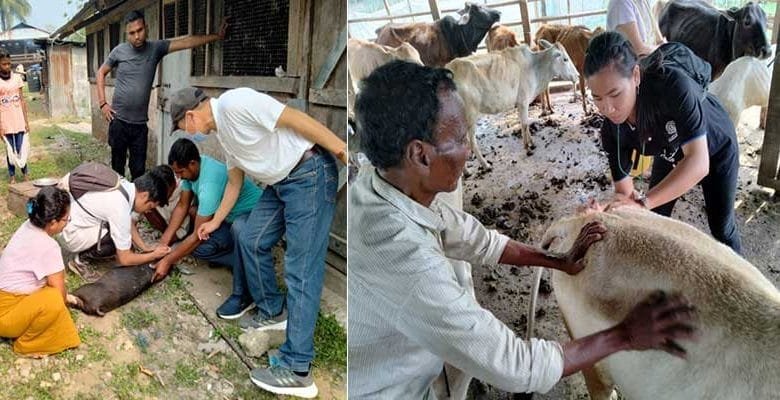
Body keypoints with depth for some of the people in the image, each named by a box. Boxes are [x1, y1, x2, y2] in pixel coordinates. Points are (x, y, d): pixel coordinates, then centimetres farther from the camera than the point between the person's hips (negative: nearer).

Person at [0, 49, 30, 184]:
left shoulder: (17, 78, 2)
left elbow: (22, 100, 5)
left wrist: (26, 121, 2)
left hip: (19, 120, 1)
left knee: (21, 149, 2)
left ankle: (25, 174, 14)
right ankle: (12, 176, 16)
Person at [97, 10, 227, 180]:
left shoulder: (156, 48, -1)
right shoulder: (119, 51, -2)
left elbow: (186, 42, -9)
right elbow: (101, 72, 10)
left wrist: (217, 36, -16)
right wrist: (102, 103, 2)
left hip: (140, 123, 1)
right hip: (119, 120, -1)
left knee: (139, 169, 5)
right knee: (117, 165, 10)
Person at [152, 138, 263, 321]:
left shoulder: (210, 183, -34)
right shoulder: (192, 167, -9)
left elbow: (198, 235, -28)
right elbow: (182, 205, 5)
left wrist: (168, 261, -17)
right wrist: (164, 242, 1)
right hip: (230, 217, 9)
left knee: (239, 228, -43)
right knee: (198, 249, -10)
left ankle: (244, 295, -29)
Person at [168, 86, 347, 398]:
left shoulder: (235, 102, -15)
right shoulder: (222, 131, 16)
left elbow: (296, 119, -19)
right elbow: (234, 182, 27)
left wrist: (342, 151, -21)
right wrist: (215, 222, 35)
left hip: (310, 174, -10)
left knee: (301, 269, -11)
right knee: (251, 242, 15)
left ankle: (296, 370, -7)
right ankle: (273, 312, 34)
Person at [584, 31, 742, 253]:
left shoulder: (672, 84, -45)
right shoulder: (611, 131, -30)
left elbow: (698, 162, -50)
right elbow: (624, 190, -25)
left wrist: (642, 203, -59)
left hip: (716, 147, -3)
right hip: (670, 155, 3)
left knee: (722, 228, 7)